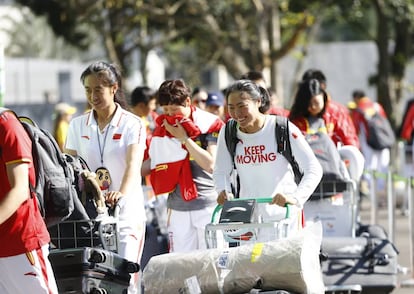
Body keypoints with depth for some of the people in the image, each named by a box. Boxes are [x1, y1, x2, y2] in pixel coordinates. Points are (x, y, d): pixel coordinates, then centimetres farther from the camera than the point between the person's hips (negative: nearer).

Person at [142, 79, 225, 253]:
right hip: (178, 210, 4)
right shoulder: (162, 129, 9)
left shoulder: (210, 124, -4)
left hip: (208, 207, -4)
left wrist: (184, 139, -12)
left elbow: (211, 164, -13)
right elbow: (153, 163, 17)